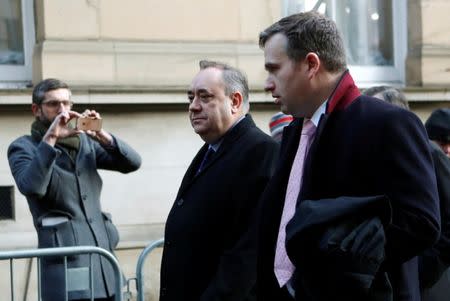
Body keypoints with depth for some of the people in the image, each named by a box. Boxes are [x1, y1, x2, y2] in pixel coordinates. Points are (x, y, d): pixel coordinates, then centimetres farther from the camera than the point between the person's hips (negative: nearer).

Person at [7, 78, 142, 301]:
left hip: (103, 254, 5)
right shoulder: (24, 147, 2)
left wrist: (101, 136, -10)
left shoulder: (85, 141, 17)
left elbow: (132, 163, 5)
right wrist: (50, 138, -20)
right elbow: (31, 187, -18)